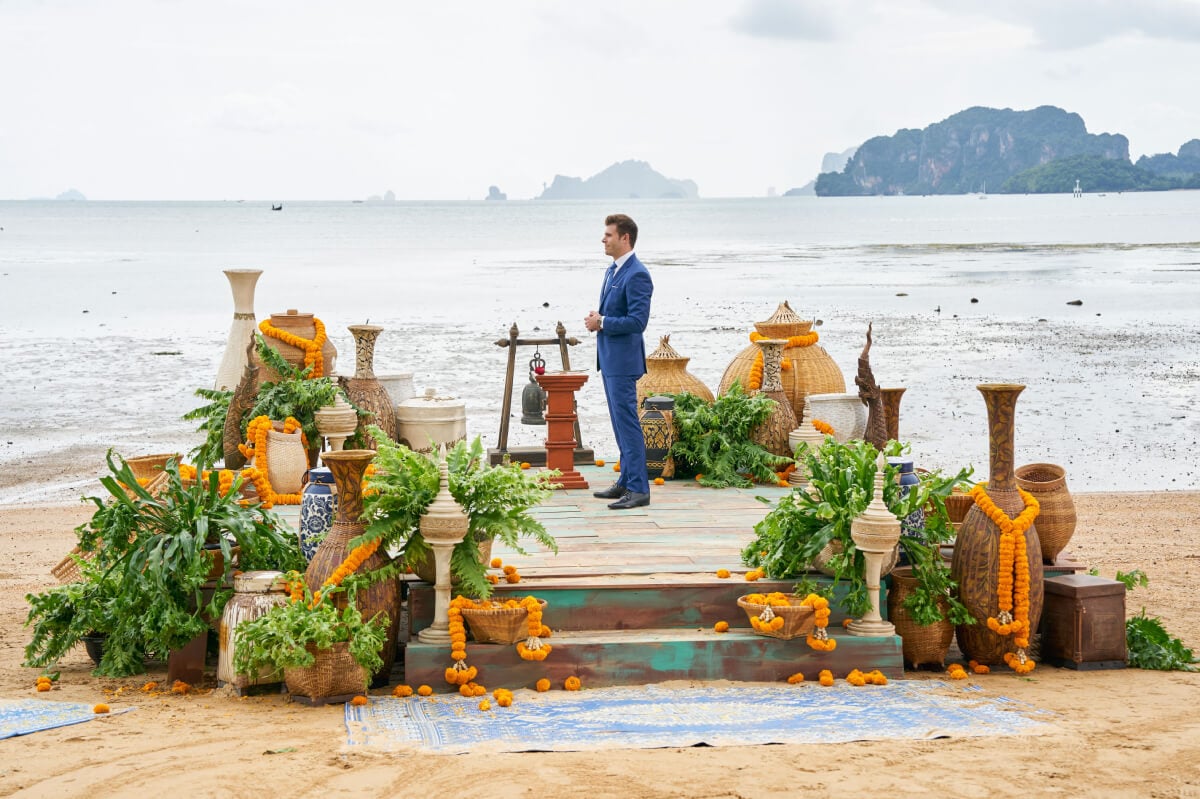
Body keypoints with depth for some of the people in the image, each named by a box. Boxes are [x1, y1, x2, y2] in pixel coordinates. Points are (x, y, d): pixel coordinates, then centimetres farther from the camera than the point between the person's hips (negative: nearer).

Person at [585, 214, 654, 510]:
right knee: (620, 422, 15)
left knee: (627, 422, -9)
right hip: (609, 359, 10)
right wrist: (597, 319, 4)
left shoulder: (637, 275, -16)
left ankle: (638, 489, -7)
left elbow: (637, 321, -22)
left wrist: (601, 323, -15)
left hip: (623, 360, -10)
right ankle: (626, 481, 24)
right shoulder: (612, 271, 15)